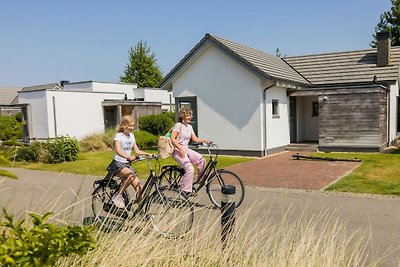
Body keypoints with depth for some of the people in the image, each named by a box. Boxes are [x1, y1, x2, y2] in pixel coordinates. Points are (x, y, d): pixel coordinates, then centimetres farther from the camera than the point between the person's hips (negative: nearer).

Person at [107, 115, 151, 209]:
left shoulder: (131, 136, 11)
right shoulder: (118, 136, -9)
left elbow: (137, 151, 10)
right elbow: (118, 151, -26)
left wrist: (148, 154, -7)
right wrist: (128, 157, -45)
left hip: (127, 164, 6)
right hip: (118, 164, -6)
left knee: (139, 189, -10)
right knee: (131, 175, -36)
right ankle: (117, 196, -22)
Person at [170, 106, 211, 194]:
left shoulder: (189, 127, 14)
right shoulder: (178, 125, -9)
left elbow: (195, 139, 11)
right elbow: (172, 139, -16)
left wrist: (205, 140, -5)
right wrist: (180, 148, -26)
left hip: (186, 149, 7)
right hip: (178, 151, -7)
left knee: (201, 159, -14)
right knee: (190, 169, -24)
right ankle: (185, 191, -16)